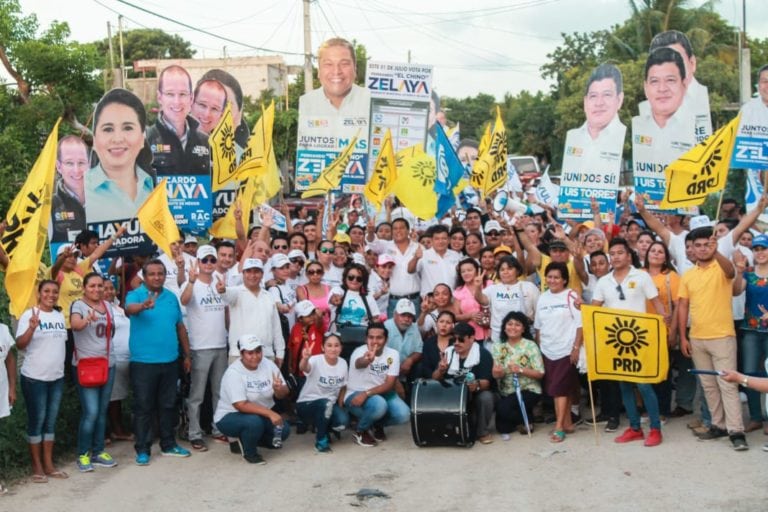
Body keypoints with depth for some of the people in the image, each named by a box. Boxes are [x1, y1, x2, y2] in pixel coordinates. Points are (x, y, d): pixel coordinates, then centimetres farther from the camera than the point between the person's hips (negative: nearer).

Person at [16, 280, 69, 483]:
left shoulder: (60, 316, 9)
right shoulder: (29, 315, -11)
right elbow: (19, 345, -19)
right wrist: (32, 328, -35)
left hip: (57, 377, 6)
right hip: (34, 378, -6)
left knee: (51, 421, 11)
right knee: (36, 421, 2)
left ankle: (49, 465, 19)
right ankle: (37, 467, 11)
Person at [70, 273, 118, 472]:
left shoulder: (108, 306, 9)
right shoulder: (78, 305, -10)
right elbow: (75, 324, -32)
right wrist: (88, 319, -52)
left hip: (108, 364, 6)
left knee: (102, 412, 11)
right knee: (90, 412, -10)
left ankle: (98, 452, 21)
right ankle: (82, 455, 3)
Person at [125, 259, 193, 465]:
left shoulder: (171, 297, 9)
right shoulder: (135, 295, -5)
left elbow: (180, 327, 15)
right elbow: (129, 309, -29)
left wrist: (187, 355, 16)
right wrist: (143, 305, -52)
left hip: (170, 361, 5)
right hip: (143, 362, -5)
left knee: (168, 405, 14)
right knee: (143, 407, 2)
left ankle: (168, 445, 26)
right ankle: (142, 449, 11)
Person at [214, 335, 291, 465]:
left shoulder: (268, 364, -6)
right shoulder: (233, 373, -23)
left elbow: (283, 394, -3)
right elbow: (241, 405, -30)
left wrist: (279, 389, -28)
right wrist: (270, 413, -36)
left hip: (261, 414, 7)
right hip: (230, 416, -7)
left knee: (283, 430, -15)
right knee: (254, 422, -36)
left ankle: (246, 439, 12)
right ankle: (249, 453, -5)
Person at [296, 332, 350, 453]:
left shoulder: (343, 363, -5)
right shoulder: (316, 361, -22)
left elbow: (342, 388, 9)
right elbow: (303, 368, -45)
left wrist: (339, 408, -2)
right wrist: (305, 358, -68)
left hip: (329, 405, 5)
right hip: (306, 404, -5)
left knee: (343, 420, -25)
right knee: (326, 403, -36)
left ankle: (321, 428, 11)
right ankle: (320, 440, -13)